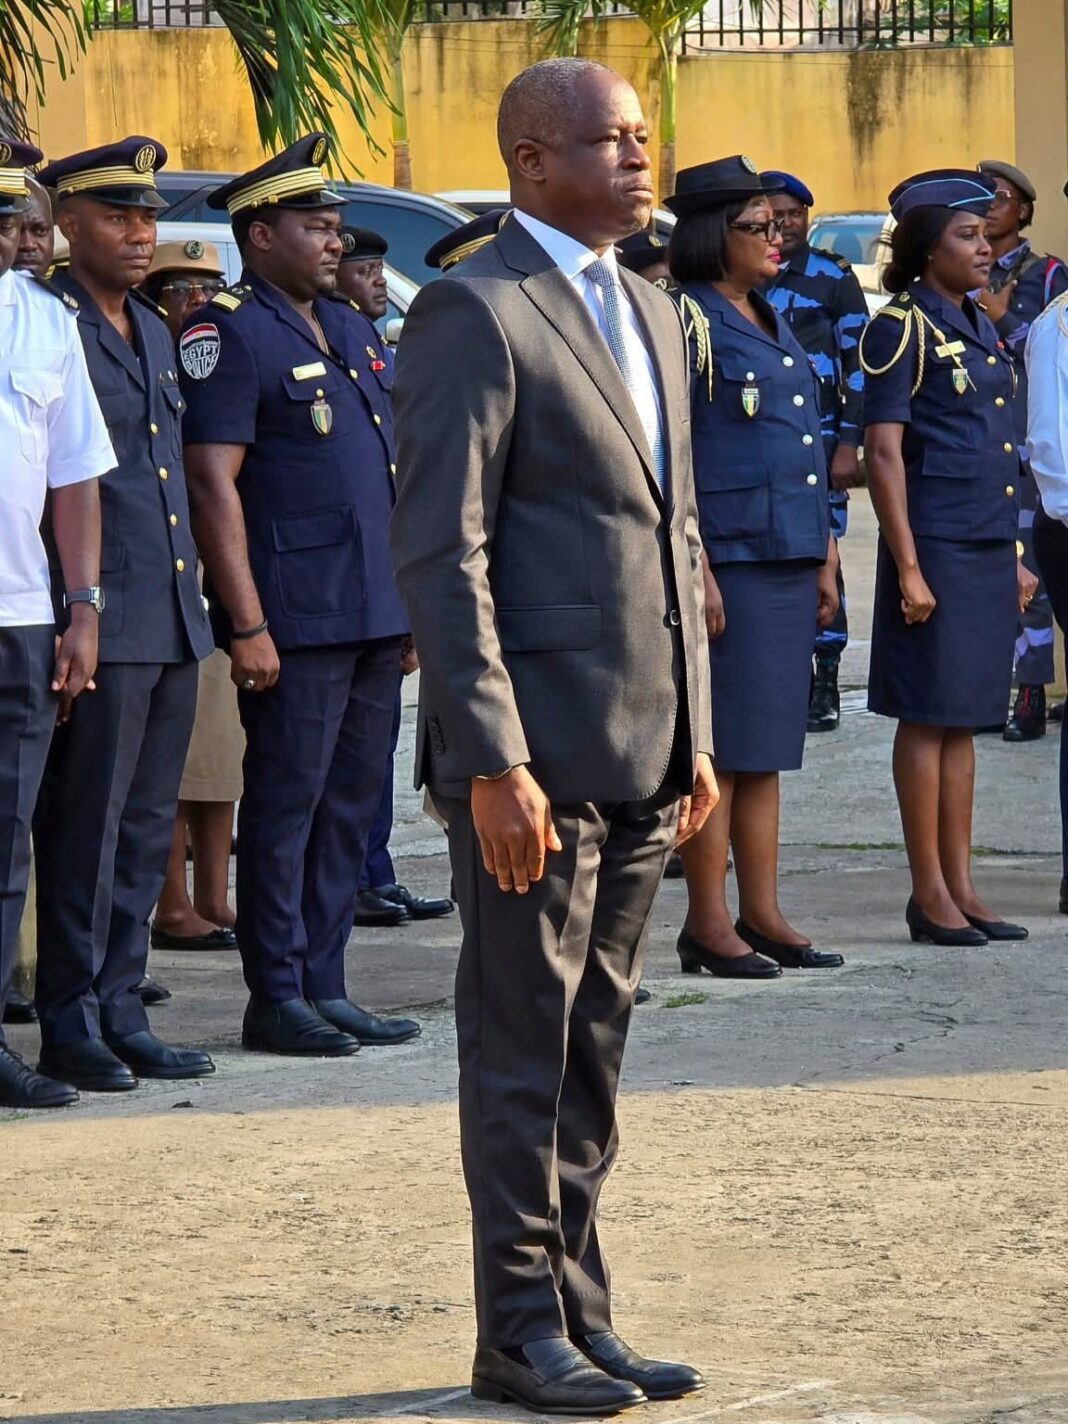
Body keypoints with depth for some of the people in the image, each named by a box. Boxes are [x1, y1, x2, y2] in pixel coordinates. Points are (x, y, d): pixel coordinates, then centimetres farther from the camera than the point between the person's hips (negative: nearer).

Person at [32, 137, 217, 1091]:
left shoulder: (154, 331, 17)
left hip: (173, 619, 8)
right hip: (100, 619, -8)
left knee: (146, 831, 10)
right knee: (86, 832, -3)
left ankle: (120, 1014, 17)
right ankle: (71, 1024, 5)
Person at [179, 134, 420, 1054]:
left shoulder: (352, 329, 17)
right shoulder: (229, 335, -9)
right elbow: (214, 484, -14)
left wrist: (416, 598, 17)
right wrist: (246, 625, -19)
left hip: (376, 614, 8)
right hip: (295, 620, -8)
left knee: (351, 804, 10)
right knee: (286, 804, -3)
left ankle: (324, 987, 16)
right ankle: (277, 1000, 4)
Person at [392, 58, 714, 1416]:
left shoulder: (650, 316, 16)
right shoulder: (471, 313, -10)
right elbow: (440, 550, -15)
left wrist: (694, 734, 16)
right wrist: (494, 760, -20)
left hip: (642, 753, 8)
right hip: (533, 748, -8)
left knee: (594, 1047, 13)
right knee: (522, 1045, 0)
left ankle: (580, 1314, 20)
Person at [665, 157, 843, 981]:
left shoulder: (769, 324, 17)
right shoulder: (687, 322, -8)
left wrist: (824, 558, 18)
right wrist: (696, 572, -19)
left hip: (788, 563, 8)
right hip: (728, 560, -8)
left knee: (767, 747, 10)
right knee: (720, 746, -4)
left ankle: (762, 914, 15)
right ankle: (708, 923, 1)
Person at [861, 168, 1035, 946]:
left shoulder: (979, 327, 15)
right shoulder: (903, 327, -9)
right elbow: (884, 452, -13)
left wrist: (1013, 557, 18)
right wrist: (907, 568, -17)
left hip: (990, 548, 8)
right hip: (937, 544, -8)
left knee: (964, 720, 10)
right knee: (931, 718, -2)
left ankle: (962, 887, 14)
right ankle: (931, 892, 3)